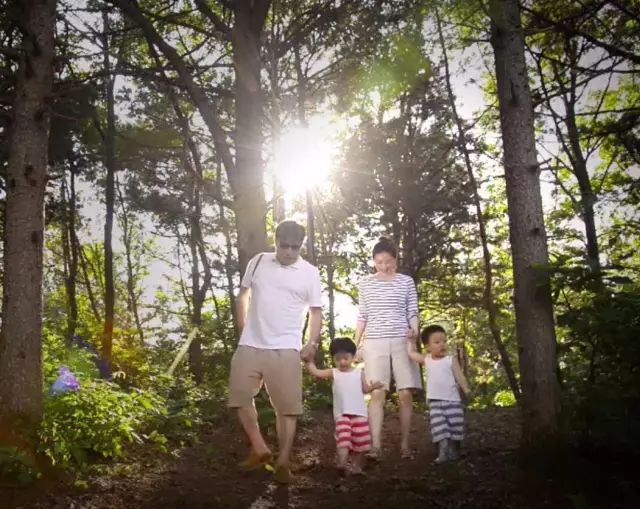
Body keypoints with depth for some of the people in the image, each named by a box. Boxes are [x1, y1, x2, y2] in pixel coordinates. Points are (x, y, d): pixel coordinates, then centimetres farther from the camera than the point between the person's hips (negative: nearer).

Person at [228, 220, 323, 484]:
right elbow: (243, 295, 16)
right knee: (240, 395, 6)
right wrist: (243, 328, 10)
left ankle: (283, 462, 8)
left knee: (287, 406, -1)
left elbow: (316, 311, 5)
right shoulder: (258, 262, 6)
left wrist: (313, 343, -7)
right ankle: (260, 450, 22)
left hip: (285, 349, -3)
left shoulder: (309, 272, 0)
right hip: (250, 345, 3)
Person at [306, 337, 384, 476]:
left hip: (359, 413, 1)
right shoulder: (333, 373, 4)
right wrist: (308, 359, -12)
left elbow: (365, 389, 10)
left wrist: (372, 386, -9)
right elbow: (315, 372, -3)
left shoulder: (359, 373, 6)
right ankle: (342, 464, -25)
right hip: (342, 414, -1)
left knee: (359, 440, 5)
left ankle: (356, 466, 20)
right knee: (343, 438, -17)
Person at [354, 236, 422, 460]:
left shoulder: (406, 282, 5)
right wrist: (355, 345, 8)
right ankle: (375, 445, -10)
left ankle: (404, 444, 6)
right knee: (377, 394, -7)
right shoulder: (365, 284, 8)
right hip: (374, 343, 0)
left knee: (405, 393, -3)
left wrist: (415, 332, -13)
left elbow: (412, 313, 5)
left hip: (402, 342, 0)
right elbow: (362, 317, 11)